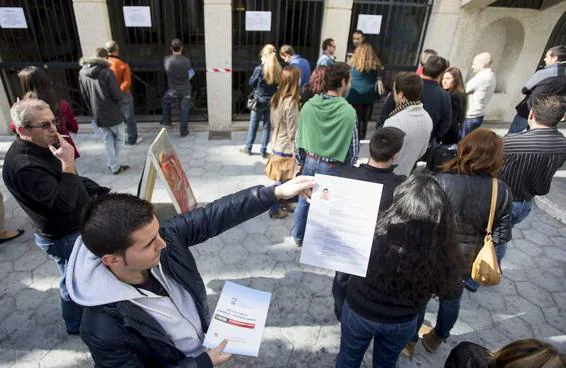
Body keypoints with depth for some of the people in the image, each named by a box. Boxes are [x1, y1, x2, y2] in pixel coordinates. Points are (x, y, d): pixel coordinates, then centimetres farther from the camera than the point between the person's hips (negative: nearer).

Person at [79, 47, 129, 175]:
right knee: (119, 137, 16)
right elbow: (117, 95, -17)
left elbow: (84, 95, 9)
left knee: (107, 141, 16)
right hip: (112, 112, -5)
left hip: (97, 115, 5)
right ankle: (115, 165, 17)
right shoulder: (106, 72, -17)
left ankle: (114, 167, 20)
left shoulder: (82, 73, 2)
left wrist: (93, 110, 19)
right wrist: (117, 106, 3)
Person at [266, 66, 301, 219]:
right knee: (283, 179, 8)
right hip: (285, 148, -8)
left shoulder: (276, 98, 2)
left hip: (276, 144, 8)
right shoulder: (291, 103, -24)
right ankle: (275, 209, 22)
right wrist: (295, 153, -15)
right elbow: (292, 132, -21)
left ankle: (280, 203, 36)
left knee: (281, 178, 21)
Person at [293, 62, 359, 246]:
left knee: (304, 201, 21)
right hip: (333, 167, -4)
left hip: (310, 162, 4)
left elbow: (298, 137, 0)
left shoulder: (308, 105, -8)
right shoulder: (349, 112, -19)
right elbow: (353, 147, -11)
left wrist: (300, 161, 14)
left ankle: (299, 236, 41)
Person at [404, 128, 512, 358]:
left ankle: (410, 342, 40)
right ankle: (436, 340, 51)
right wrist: (477, 240, 11)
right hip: (468, 259, 4)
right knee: (452, 299, 27)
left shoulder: (442, 181, -27)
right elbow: (502, 235, -8)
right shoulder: (502, 191, -15)